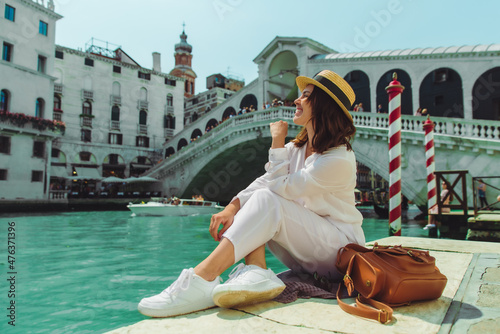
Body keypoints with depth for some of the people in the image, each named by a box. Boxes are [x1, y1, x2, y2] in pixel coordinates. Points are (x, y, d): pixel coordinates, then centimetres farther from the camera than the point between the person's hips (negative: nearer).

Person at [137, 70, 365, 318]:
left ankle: (201, 280, -40)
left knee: (267, 200, -30)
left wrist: (277, 143, -14)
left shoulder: (339, 160, -18)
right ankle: (256, 272, -33)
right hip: (304, 255, 7)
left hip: (341, 250, -7)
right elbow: (263, 182, -6)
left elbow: (280, 189, -22)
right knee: (246, 203, -11)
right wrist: (232, 208, -21)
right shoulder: (297, 148, 7)